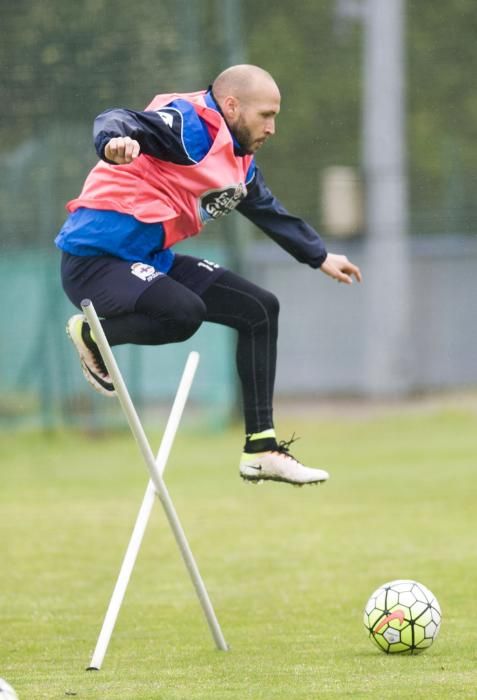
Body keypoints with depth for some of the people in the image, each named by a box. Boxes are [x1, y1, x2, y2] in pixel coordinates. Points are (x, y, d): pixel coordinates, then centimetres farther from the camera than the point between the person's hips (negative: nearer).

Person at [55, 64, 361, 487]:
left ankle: (261, 450, 11)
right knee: (184, 313, -35)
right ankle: (90, 335, -4)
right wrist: (115, 141, -57)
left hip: (153, 260, 10)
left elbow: (270, 211, 33)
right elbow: (119, 121, -33)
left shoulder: (238, 159, 14)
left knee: (260, 310, 8)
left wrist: (319, 257, 42)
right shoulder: (190, 125, -16)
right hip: (95, 260, -10)